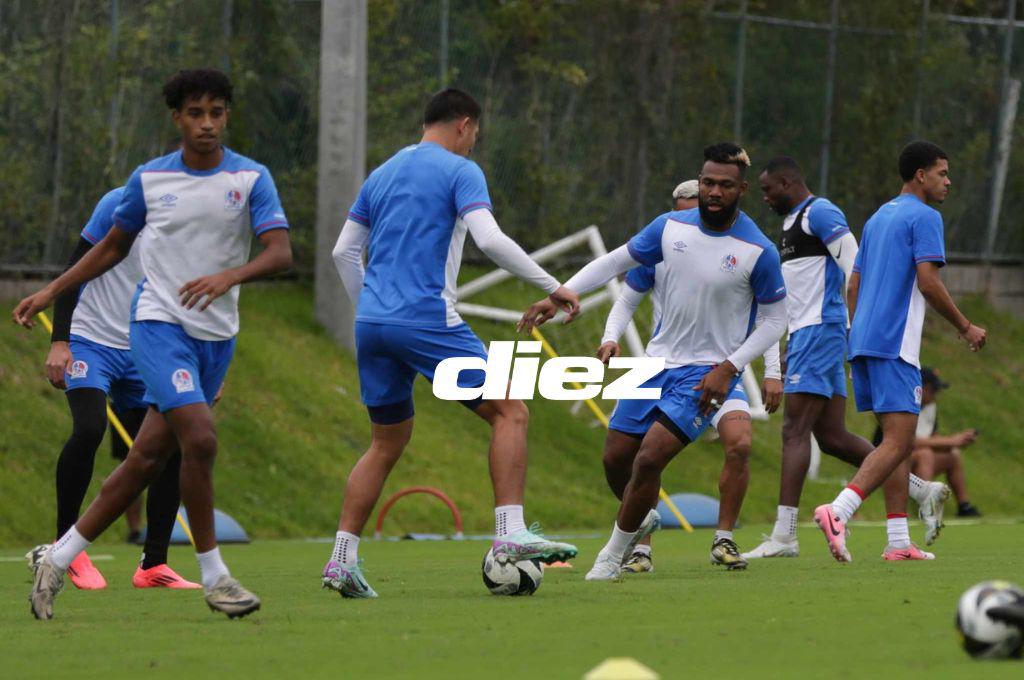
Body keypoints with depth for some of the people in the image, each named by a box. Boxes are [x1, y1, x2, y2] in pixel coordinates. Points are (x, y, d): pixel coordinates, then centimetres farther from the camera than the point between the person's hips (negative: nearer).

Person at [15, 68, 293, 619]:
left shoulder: (251, 178, 0)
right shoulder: (149, 178, 2)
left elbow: (280, 253, -11)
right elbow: (114, 247, 17)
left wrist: (229, 275, -30)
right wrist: (50, 293, 16)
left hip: (217, 335, 2)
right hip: (159, 322, -2)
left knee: (149, 457, 3)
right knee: (200, 438, -21)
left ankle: (60, 559, 14)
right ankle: (213, 576, -11)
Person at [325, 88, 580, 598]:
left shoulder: (382, 174, 20)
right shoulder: (459, 171, -1)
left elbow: (344, 251, 21)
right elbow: (489, 239, -15)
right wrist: (552, 286, -10)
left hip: (372, 324, 7)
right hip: (427, 321, -7)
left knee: (386, 445, 17)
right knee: (510, 412, -1)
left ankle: (341, 561, 9)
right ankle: (509, 534, -15)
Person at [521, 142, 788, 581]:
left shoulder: (758, 251, -13)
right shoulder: (672, 227, -1)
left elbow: (775, 319, -4)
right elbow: (616, 261, 9)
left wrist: (730, 367, -14)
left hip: (706, 374, -5)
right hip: (659, 362, 5)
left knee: (650, 459, -20)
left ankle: (612, 556, -1)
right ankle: (643, 519, 42)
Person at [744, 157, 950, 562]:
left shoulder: (819, 213, -8)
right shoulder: (793, 222, 23)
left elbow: (854, 266, -16)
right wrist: (792, 347, 26)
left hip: (820, 330, -10)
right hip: (807, 333, 10)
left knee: (795, 431, -12)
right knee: (832, 437, 7)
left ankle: (783, 536, -14)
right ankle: (923, 491, 11)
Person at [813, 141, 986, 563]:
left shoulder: (878, 219, 22)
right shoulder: (924, 217, -4)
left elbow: (853, 286, 22)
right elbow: (928, 282, -14)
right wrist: (965, 328, -4)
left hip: (863, 340, 9)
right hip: (894, 345, -9)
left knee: (898, 442, 11)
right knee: (898, 443, -13)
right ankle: (837, 512, -31)